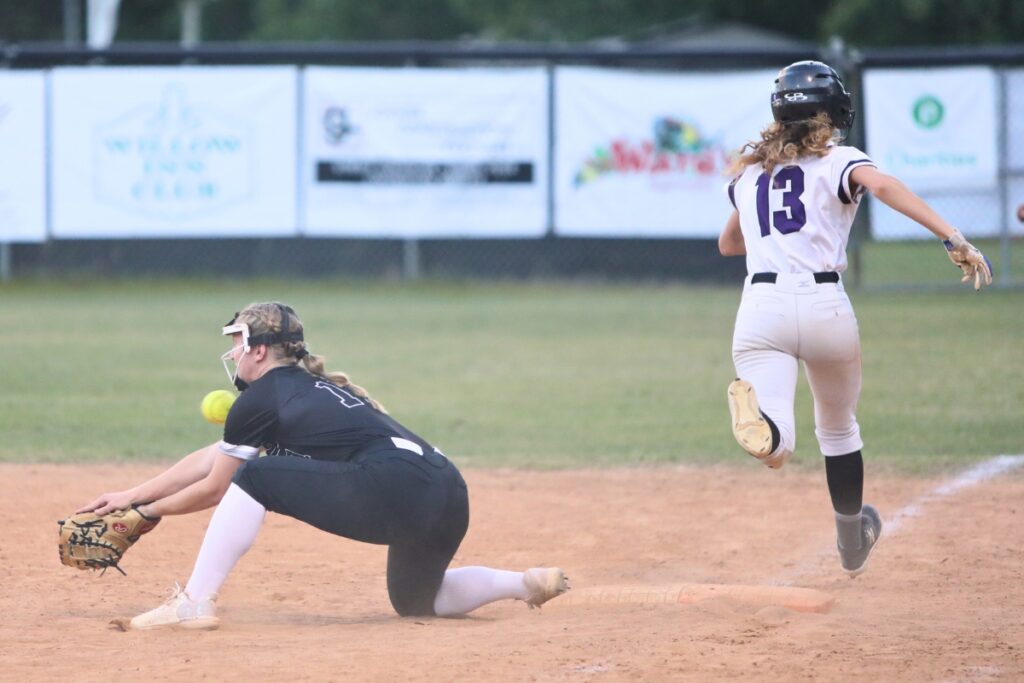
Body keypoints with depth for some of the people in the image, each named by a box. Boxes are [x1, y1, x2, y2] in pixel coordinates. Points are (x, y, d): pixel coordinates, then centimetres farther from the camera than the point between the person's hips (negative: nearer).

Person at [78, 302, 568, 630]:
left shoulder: (261, 398, 4)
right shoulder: (310, 389, 29)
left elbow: (215, 489, 12)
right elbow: (209, 459, 35)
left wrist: (150, 509, 29)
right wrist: (129, 497, 36)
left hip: (393, 489, -9)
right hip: (448, 498, 9)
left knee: (254, 477, -2)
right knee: (416, 599, 33)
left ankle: (194, 603, -8)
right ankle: (528, 583, 18)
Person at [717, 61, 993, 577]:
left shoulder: (749, 168, 19)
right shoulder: (837, 161, 5)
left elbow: (728, 244, 32)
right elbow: (881, 185, -18)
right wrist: (953, 239, -25)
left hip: (761, 307, 1)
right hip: (825, 309, -1)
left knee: (775, 447, -16)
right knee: (837, 427, 25)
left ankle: (761, 423, -51)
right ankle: (852, 543, 40)